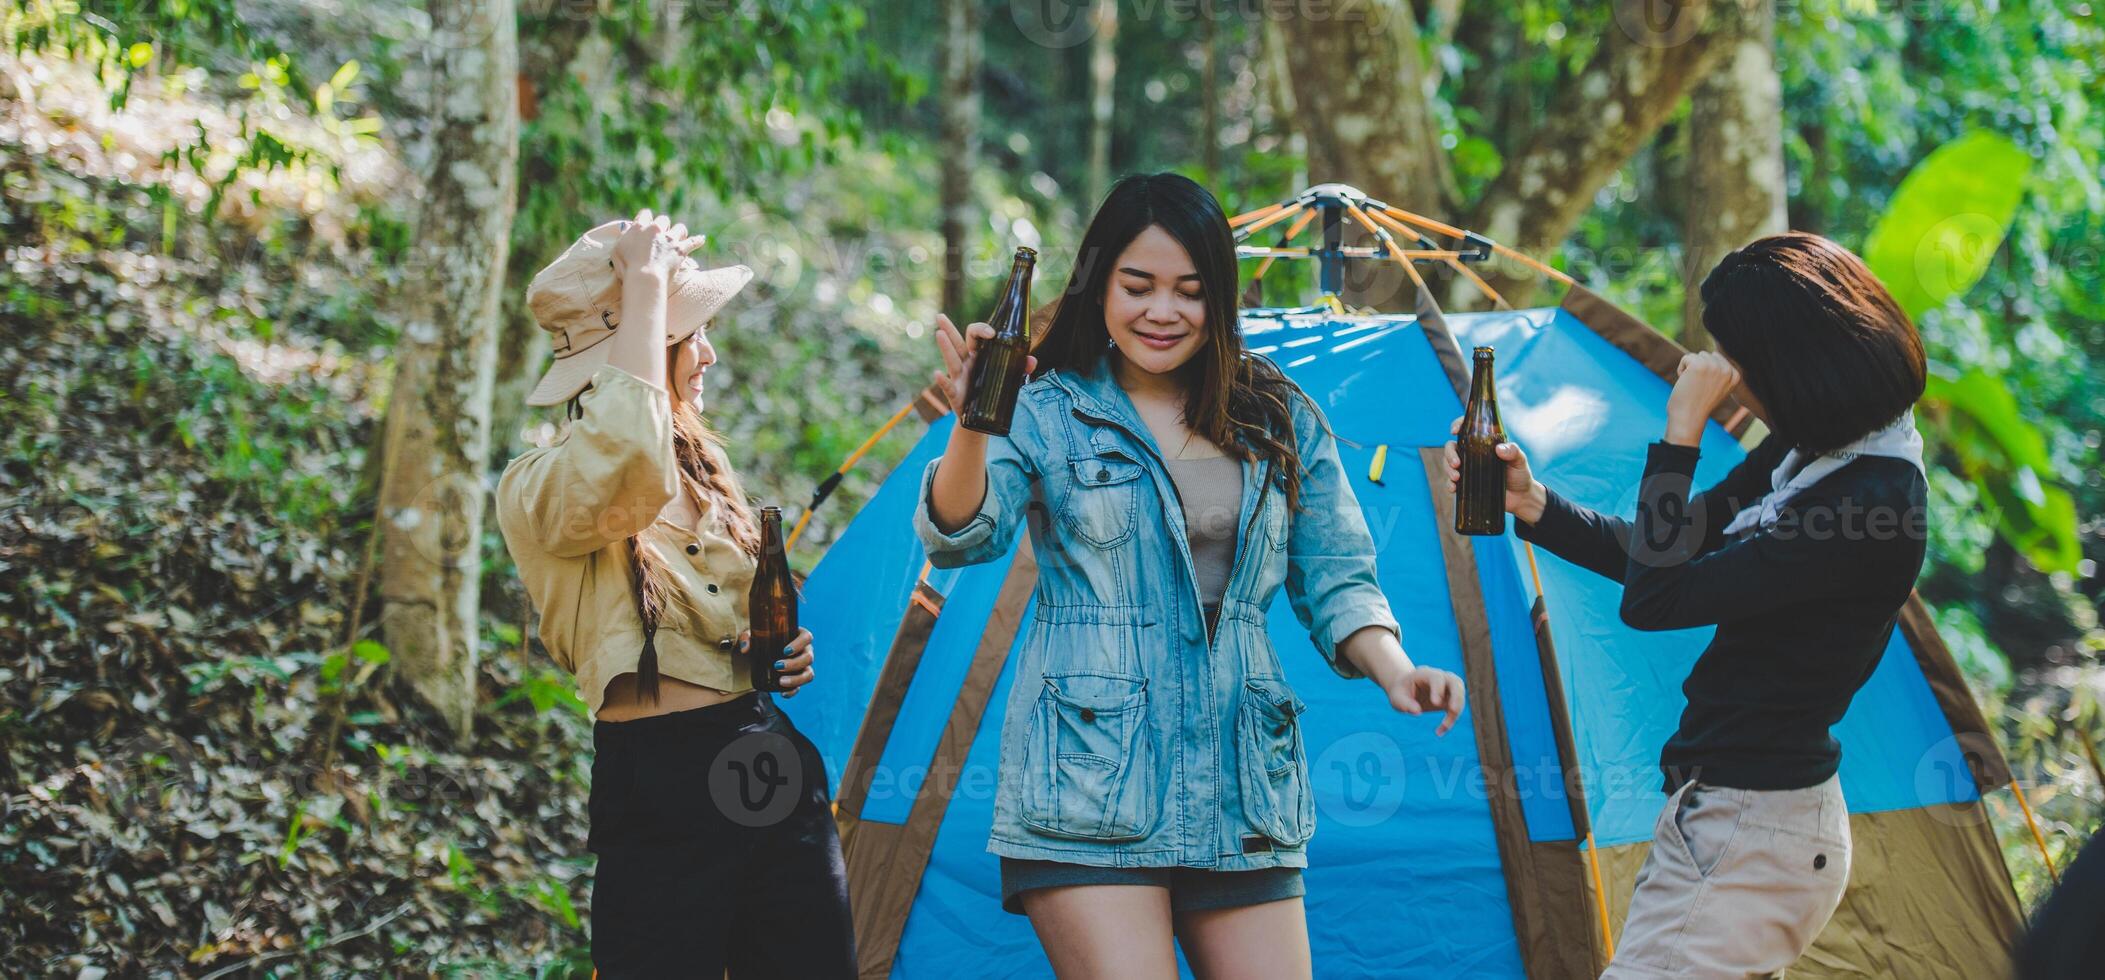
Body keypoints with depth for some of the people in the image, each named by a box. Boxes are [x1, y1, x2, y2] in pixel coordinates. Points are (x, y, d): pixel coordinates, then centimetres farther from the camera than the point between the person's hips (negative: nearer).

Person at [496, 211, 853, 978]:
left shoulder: (703, 470, 15)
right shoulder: (539, 491, -10)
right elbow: (627, 454, -34)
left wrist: (787, 649, 7)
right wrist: (645, 284, -22)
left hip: (777, 770, 7)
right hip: (660, 792, -7)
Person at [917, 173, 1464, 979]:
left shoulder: (1280, 423, 12)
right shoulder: (1046, 415, 1)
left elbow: (1335, 582, 13)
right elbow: (961, 536, -15)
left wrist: (1394, 671, -7)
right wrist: (973, 428, -36)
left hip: (1244, 803, 4)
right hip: (1090, 791, -4)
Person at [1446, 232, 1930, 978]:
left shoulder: (1868, 501, -24)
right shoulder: (1802, 452, 6)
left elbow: (1654, 599, -23)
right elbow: (1661, 555, 18)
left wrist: (1680, 433, -20)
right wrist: (1531, 503, 9)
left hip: (1745, 841, -10)